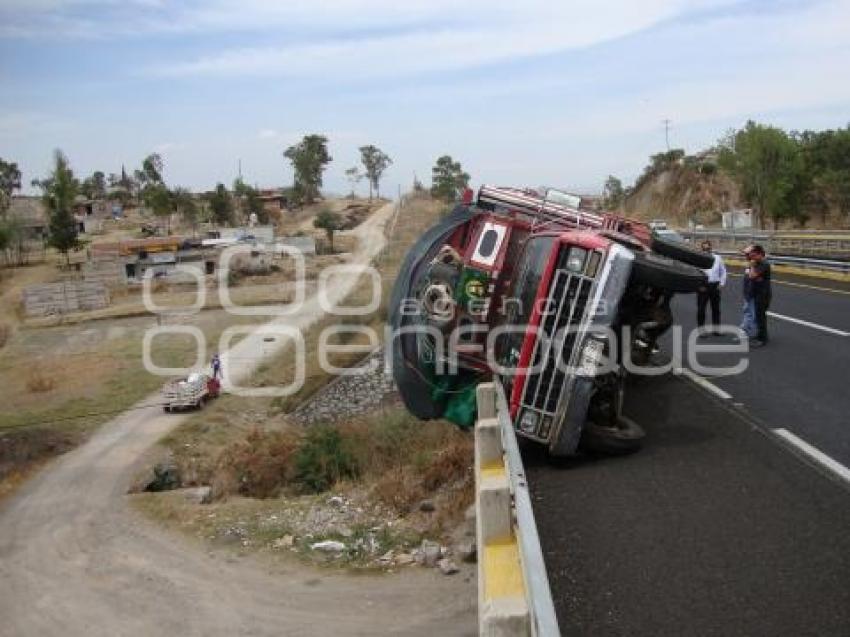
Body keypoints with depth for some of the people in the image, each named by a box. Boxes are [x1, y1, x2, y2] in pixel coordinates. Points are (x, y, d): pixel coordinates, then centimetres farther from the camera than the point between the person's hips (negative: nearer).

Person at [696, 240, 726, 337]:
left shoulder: (717, 258, 8)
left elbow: (723, 271, 13)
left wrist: (721, 283, 3)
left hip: (715, 286, 3)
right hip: (703, 286, -3)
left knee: (716, 308, 10)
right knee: (701, 309, -2)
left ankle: (716, 329, 20)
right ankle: (701, 330, 5)